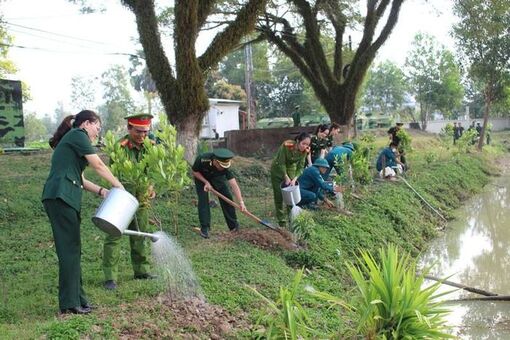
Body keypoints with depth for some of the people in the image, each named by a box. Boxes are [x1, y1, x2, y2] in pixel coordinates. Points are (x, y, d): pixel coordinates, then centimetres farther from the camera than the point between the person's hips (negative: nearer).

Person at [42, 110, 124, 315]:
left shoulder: (71, 140, 27)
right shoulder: (78, 135, -1)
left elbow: (78, 178, 21)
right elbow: (98, 165, -4)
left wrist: (101, 191, 11)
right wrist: (118, 185, 7)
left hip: (63, 197, 10)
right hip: (61, 196, -10)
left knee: (72, 249, 11)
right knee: (69, 249, -8)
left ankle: (76, 299, 16)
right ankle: (69, 304, -5)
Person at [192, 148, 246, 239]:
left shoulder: (225, 167, -35)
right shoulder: (202, 159, -40)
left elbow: (234, 186, -37)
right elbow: (194, 171, -19)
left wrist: (241, 202, -46)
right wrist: (206, 182, -29)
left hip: (217, 177, 2)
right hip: (201, 177, -2)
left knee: (227, 198, -5)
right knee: (203, 199, -15)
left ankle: (233, 225, 8)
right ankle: (204, 228, -5)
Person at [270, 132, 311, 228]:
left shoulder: (305, 150, -20)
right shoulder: (286, 146, -34)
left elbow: (300, 167, -14)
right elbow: (281, 163, -26)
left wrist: (294, 179, -26)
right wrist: (286, 178, -23)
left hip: (291, 169, 4)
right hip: (278, 170, -4)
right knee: (279, 195, -1)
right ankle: (282, 221, 6)